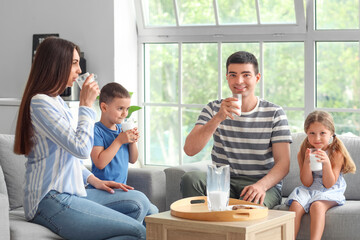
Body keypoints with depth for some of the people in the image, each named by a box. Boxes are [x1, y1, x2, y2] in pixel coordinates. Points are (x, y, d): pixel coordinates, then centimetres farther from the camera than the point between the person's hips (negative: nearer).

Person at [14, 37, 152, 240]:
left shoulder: (57, 101, 18)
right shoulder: (40, 103, -15)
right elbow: (81, 149, -20)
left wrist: (94, 180, 12)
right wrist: (86, 105, -11)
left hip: (68, 193, 10)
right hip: (50, 202, -10)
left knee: (139, 202, 4)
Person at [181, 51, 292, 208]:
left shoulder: (274, 114, 2)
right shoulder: (214, 109, 6)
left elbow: (283, 163, -6)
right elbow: (189, 150, -9)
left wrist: (261, 185, -27)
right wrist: (218, 118, -23)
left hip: (264, 184, -3)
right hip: (223, 182, 3)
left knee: (250, 204, -39)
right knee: (190, 178, -28)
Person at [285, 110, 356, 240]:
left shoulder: (336, 153, -6)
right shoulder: (302, 153, 3)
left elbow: (329, 184, -11)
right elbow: (307, 183, -2)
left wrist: (326, 163, -26)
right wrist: (306, 162, -18)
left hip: (330, 192, -3)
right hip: (308, 190, 3)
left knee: (317, 206, -35)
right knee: (295, 205, -28)